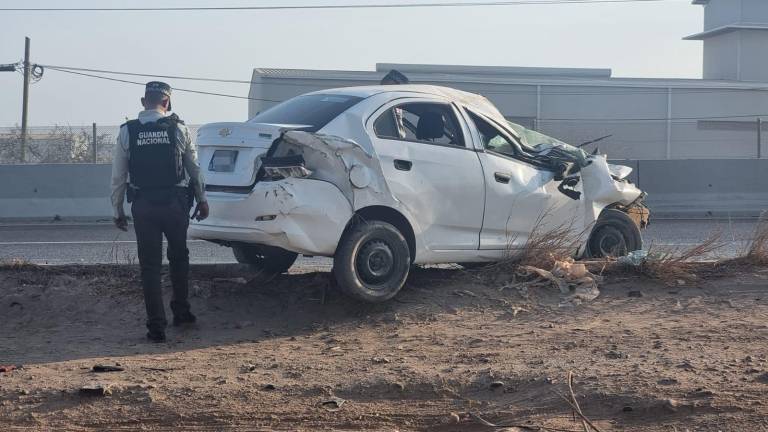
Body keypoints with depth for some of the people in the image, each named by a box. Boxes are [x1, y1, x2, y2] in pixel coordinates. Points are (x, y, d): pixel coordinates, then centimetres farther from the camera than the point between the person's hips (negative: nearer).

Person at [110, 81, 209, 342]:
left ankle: (156, 327, 3)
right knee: (179, 258, 21)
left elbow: (118, 176, 0)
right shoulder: (178, 129, -3)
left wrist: (118, 210, 8)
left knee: (150, 266, 5)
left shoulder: (127, 132, -3)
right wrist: (201, 199, 15)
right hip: (175, 203, 0)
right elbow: (194, 167, 3)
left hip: (143, 206, 0)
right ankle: (181, 312, 29)